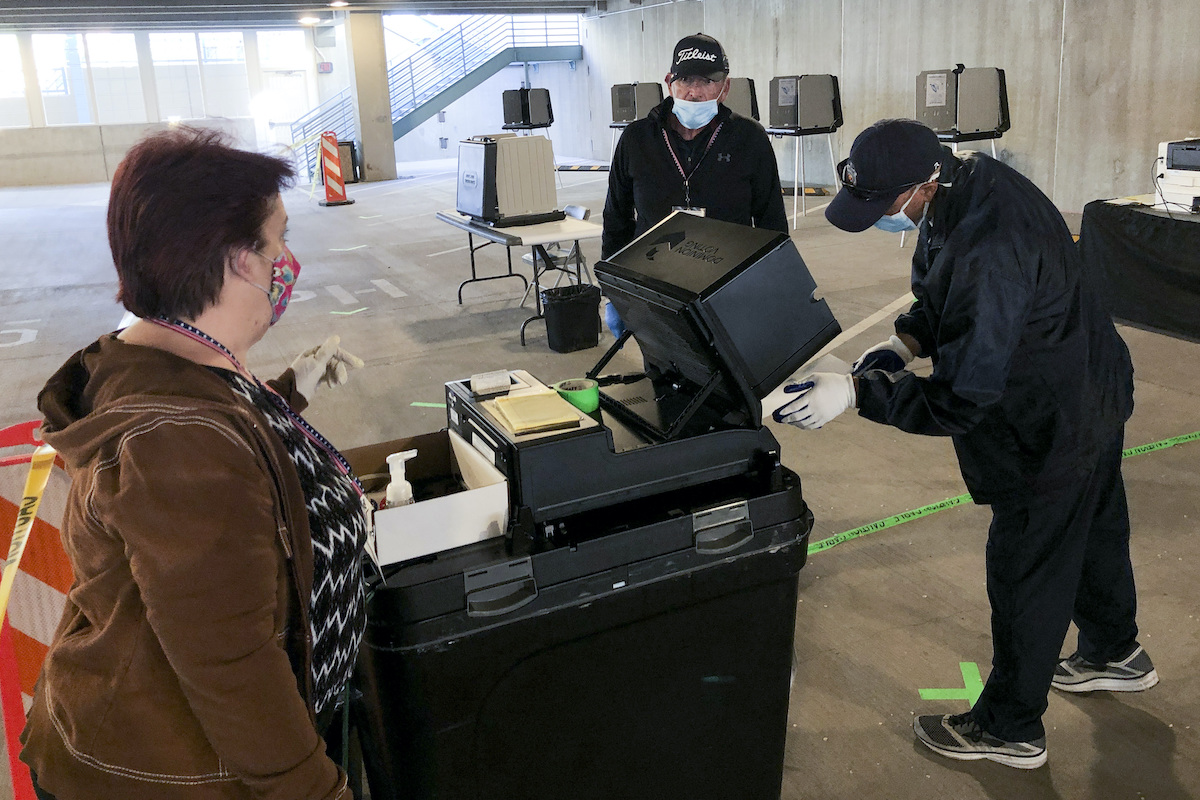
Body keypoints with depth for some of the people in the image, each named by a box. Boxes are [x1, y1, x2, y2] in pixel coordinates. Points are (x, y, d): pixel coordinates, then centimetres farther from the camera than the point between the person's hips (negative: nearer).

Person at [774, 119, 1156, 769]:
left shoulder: (988, 251, -38)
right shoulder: (968, 181, -7)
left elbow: (961, 401, -35)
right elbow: (939, 294, 9)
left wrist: (856, 392, -32)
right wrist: (904, 342, -8)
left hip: (1054, 427, -10)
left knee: (1025, 570, 7)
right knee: (1093, 531, 28)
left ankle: (1009, 729, 29)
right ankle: (1115, 654, 55)